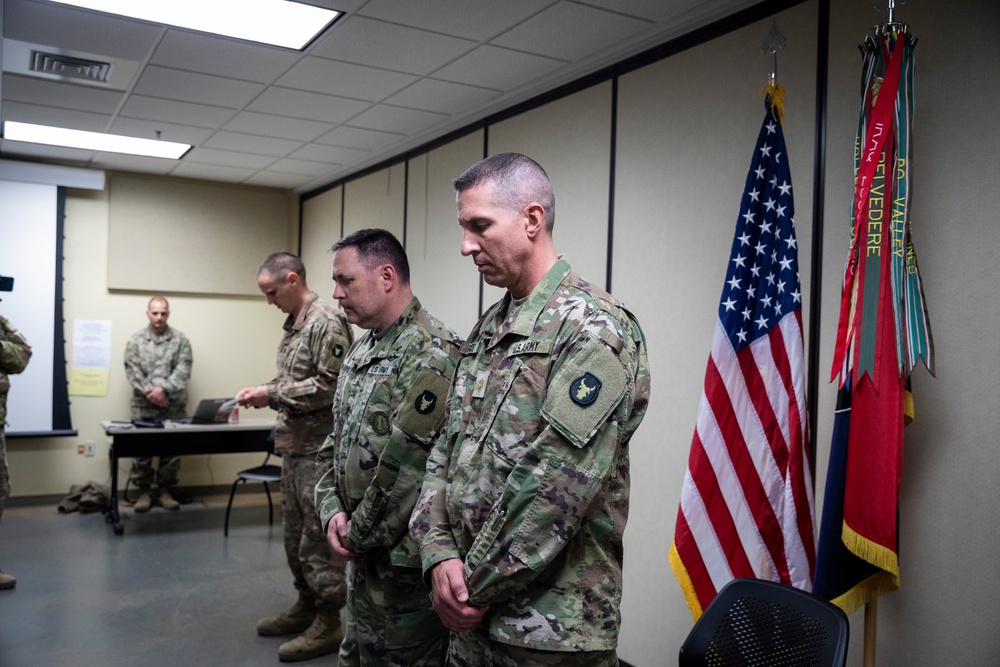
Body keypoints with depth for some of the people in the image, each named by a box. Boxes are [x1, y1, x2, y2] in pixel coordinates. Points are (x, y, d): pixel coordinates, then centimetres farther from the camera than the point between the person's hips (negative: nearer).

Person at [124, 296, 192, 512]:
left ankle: (165, 490, 16)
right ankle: (144, 491, 14)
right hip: (143, 406, 0)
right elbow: (132, 371, -2)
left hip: (173, 406, 0)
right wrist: (149, 392, -15)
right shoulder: (136, 339, 5)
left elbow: (183, 371, -5)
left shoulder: (180, 340, 4)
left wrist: (163, 390, -18)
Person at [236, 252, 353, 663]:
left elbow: (329, 387, -20)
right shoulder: (293, 324, 15)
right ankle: (306, 605, 31)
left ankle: (328, 623, 10)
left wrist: (272, 395, -16)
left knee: (318, 536, -2)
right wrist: (263, 392, 5)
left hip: (319, 448, -10)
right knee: (294, 532, 17)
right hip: (293, 445, 10)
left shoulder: (327, 323, -14)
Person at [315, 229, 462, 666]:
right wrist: (333, 511, 0)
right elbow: (336, 442, 14)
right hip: (362, 551, 9)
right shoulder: (362, 349, 10)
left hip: (403, 559, -8)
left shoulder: (432, 355, -20)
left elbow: (407, 469, -25)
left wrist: (359, 535, -14)